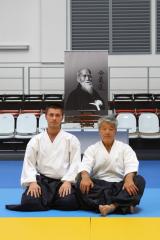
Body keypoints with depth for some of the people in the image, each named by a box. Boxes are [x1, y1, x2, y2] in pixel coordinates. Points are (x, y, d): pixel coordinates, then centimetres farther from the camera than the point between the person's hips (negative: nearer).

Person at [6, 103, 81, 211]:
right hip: (42, 180, 0)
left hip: (63, 181, 0)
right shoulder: (36, 140, 7)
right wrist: (32, 182, -14)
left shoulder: (71, 139, 4)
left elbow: (75, 163, -2)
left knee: (68, 202, -30)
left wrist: (67, 181, -17)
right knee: (30, 201, -28)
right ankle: (48, 199, 3)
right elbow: (29, 163, 2)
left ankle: (45, 201, 0)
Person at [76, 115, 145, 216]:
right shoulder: (92, 149, 11)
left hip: (120, 186, 0)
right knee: (82, 183, -30)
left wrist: (128, 179, -30)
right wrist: (85, 177, -31)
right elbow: (85, 165, -6)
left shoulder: (125, 147, 10)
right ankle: (124, 206, -42)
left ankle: (112, 206, -46)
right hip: (98, 186, 0)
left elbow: (131, 166, -7)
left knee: (139, 180, -27)